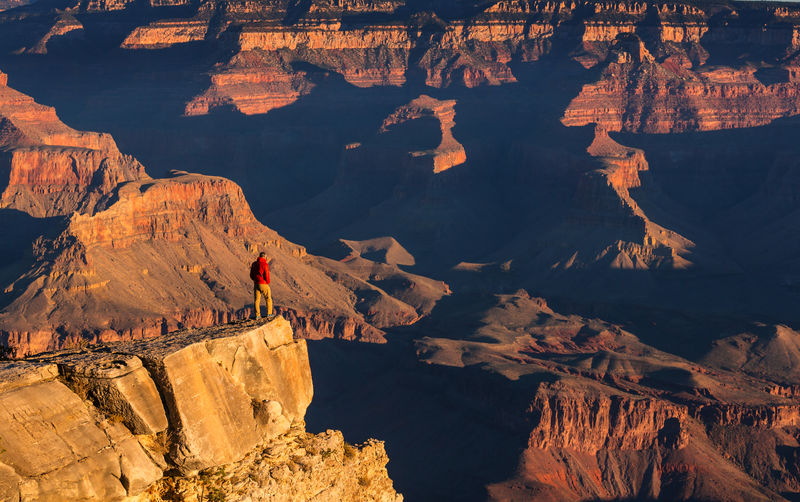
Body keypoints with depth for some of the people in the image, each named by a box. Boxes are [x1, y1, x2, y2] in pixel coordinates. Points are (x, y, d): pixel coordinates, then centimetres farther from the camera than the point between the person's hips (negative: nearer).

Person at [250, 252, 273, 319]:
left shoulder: (254, 264, 7)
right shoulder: (265, 264, -13)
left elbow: (251, 275, 11)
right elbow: (266, 275, -16)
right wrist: (268, 282, 2)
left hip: (256, 284, 5)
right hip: (264, 284, -5)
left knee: (257, 299, 8)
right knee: (268, 299, 8)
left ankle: (257, 315, 7)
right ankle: (269, 314, 7)